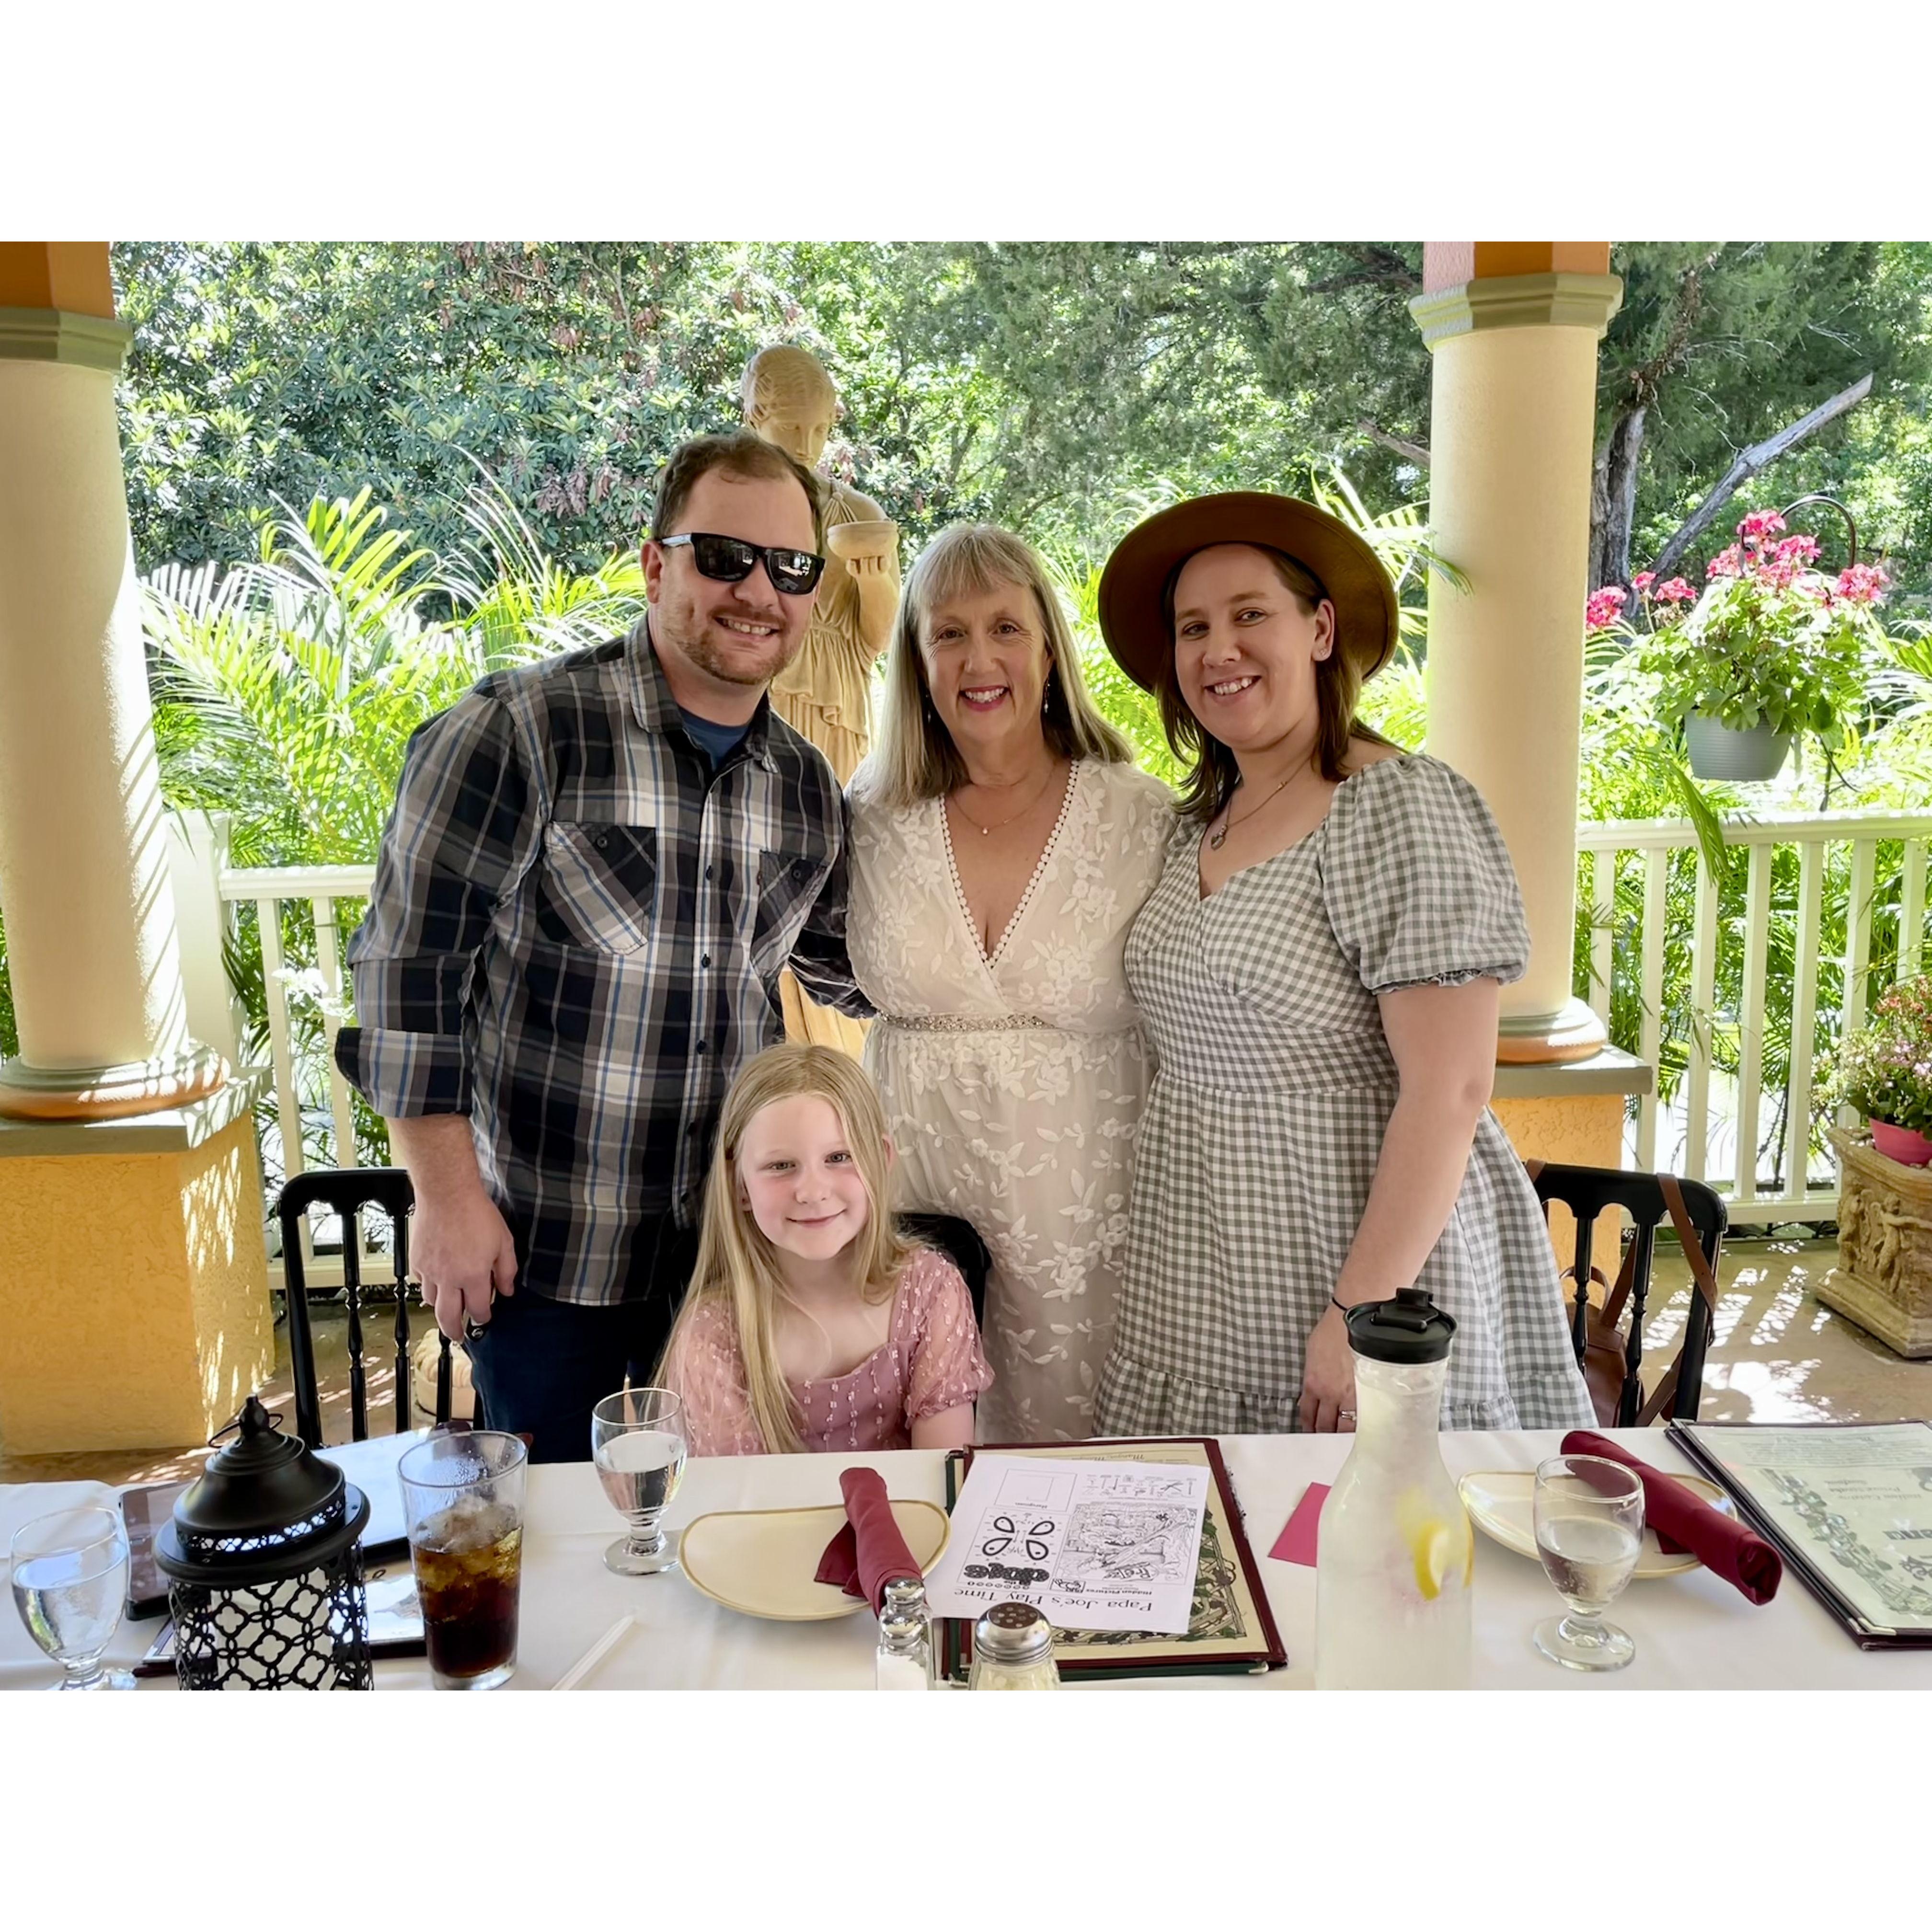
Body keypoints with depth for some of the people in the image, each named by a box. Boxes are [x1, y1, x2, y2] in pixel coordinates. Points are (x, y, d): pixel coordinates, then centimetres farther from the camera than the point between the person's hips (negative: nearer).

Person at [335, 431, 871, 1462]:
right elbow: (409, 965, -14)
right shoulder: (519, 731, -16)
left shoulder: (808, 786, 2)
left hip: (735, 1249, 5)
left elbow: (842, 963, 16)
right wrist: (449, 1198, -14)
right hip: (541, 1252, -5)